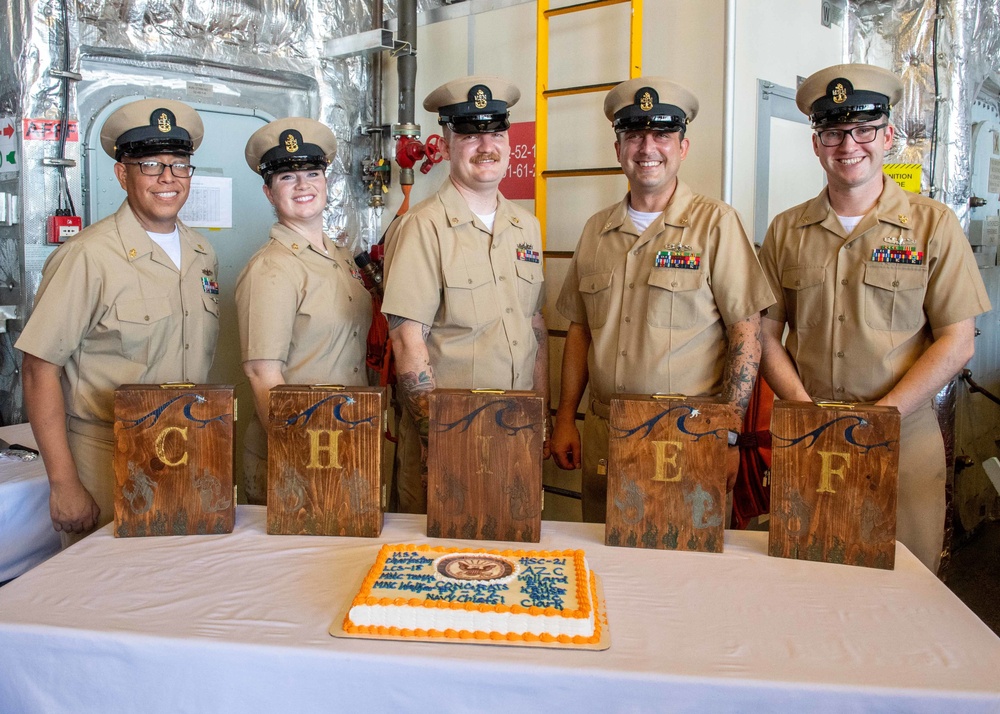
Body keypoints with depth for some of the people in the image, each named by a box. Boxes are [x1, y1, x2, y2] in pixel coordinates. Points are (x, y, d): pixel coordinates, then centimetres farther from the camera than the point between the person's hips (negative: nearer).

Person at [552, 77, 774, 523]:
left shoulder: (716, 223, -4)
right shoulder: (596, 230, 10)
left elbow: (745, 330, -7)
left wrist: (729, 434, -13)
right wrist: (565, 419, 9)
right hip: (603, 438, 4)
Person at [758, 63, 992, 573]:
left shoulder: (933, 225, 1)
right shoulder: (785, 231, 6)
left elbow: (956, 343, -4)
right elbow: (767, 335, 4)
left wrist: (877, 417, -14)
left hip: (903, 442, -1)